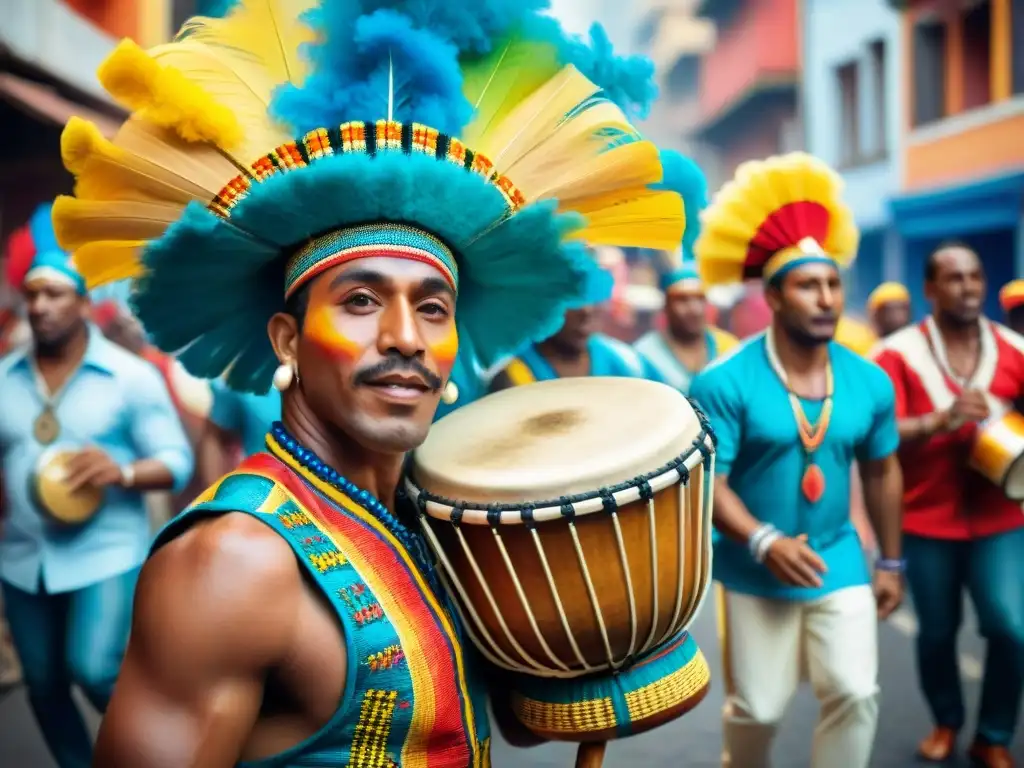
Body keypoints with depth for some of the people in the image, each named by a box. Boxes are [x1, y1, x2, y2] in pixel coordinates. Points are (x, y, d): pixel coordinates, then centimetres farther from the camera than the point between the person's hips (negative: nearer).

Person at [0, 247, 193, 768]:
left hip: (106, 552, -4)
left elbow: (177, 462, -7)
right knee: (44, 689, 12)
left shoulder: (132, 375, -5)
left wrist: (122, 472, -26)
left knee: (93, 670, -17)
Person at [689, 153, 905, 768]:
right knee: (758, 709, 7)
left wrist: (891, 562, 13)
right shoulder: (725, 382, -17)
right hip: (755, 571, -3)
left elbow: (882, 471, 10)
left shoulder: (870, 381, -2)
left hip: (839, 563, 3)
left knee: (856, 696, -3)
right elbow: (706, 481, -18)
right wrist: (765, 542, -31)